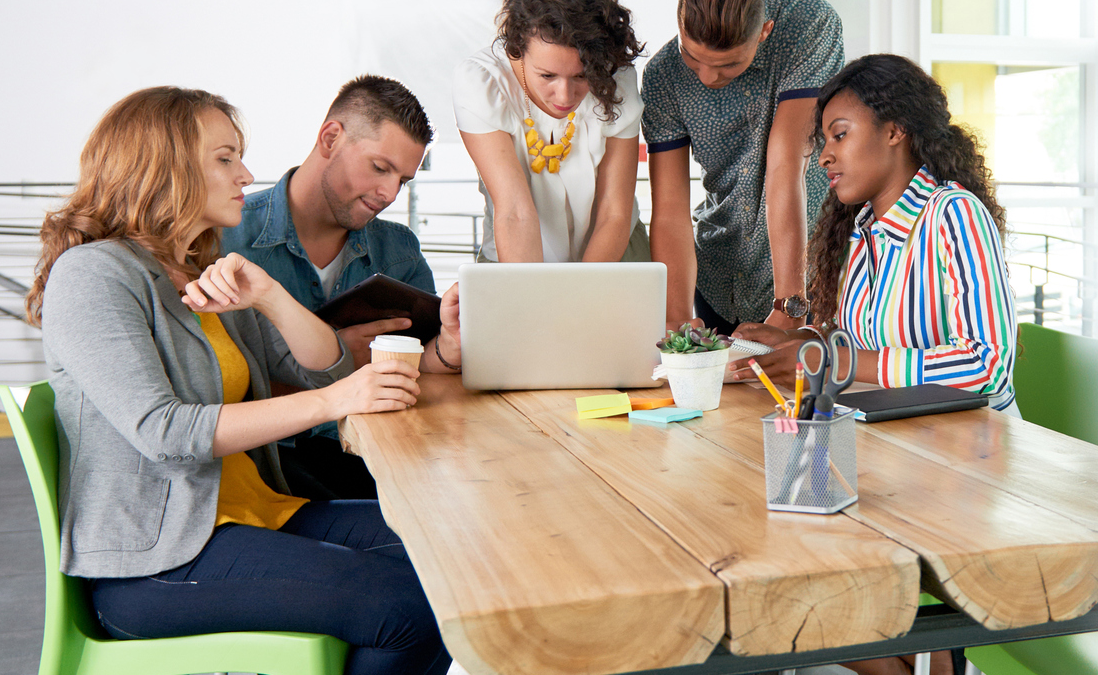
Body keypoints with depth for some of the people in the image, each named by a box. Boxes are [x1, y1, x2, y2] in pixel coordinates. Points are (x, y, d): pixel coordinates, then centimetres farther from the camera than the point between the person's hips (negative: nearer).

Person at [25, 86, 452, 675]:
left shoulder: (208, 276, 18)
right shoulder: (92, 274, -9)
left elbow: (326, 368, 10)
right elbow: (161, 432, -21)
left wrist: (267, 294, -9)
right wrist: (330, 402, -26)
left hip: (251, 511, 8)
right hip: (151, 557, -8)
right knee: (406, 605, -22)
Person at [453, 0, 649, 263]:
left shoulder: (618, 82, -14)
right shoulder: (477, 82, -20)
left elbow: (615, 216, -13)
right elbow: (514, 212, -26)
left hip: (612, 251, 1)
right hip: (511, 260, 0)